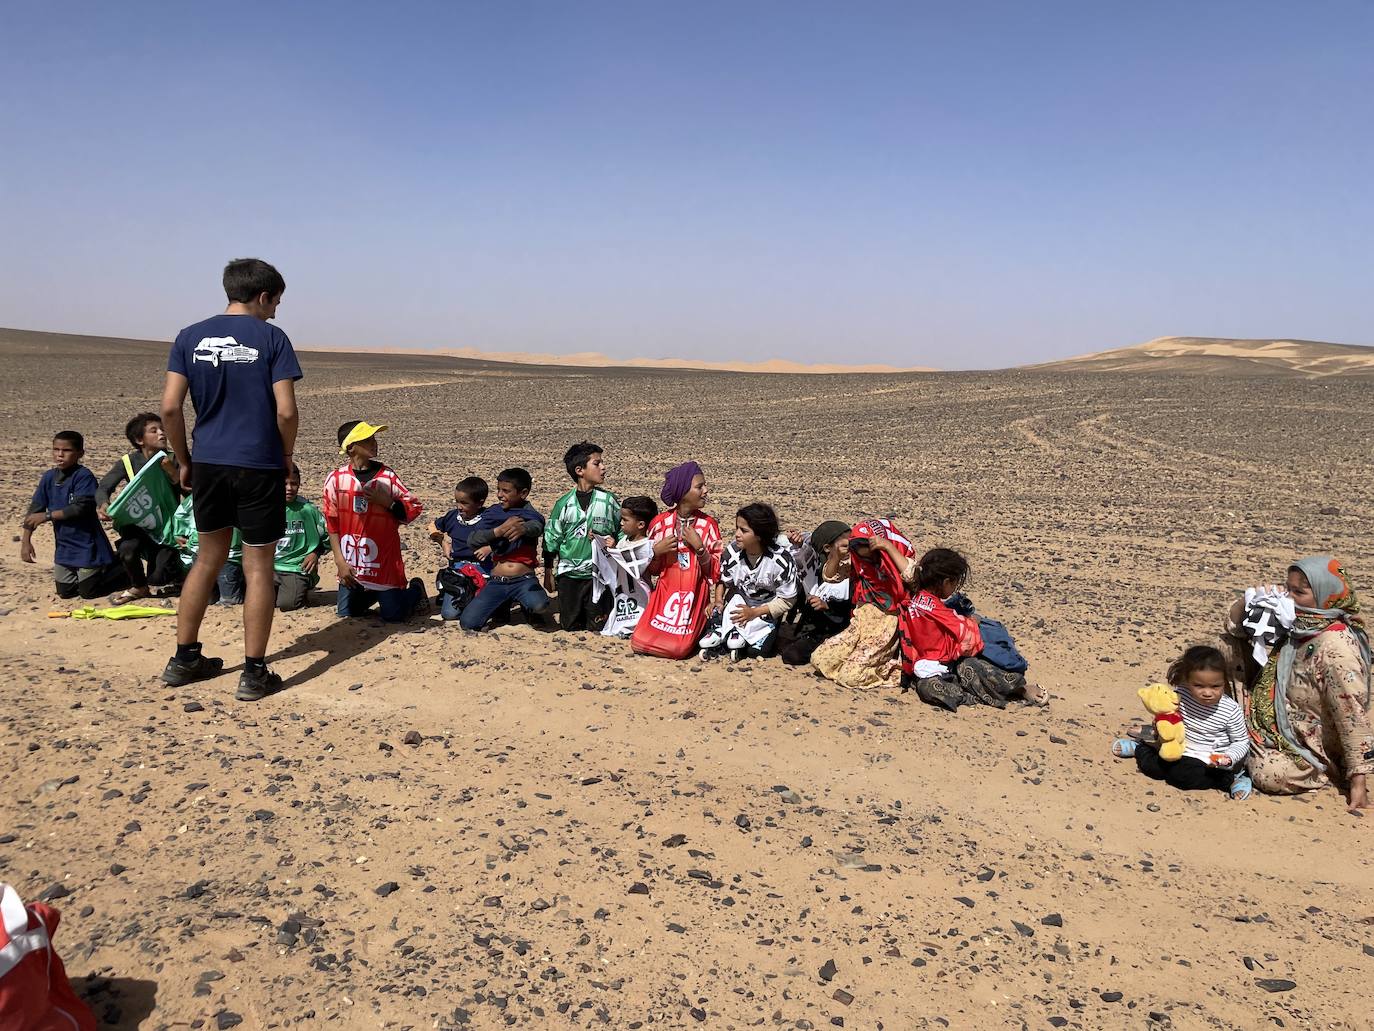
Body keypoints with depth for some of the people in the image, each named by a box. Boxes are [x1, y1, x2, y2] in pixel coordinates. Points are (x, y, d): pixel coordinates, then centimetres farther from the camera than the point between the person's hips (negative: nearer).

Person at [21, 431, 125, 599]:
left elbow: (81, 508, -26)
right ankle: (100, 567, 34)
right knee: (65, 592, 12)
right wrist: (26, 541, -2)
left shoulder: (84, 476, -17)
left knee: (88, 592, 1)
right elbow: (35, 509, 3)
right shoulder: (49, 477, 1)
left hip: (87, 545, -7)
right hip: (64, 546, 7)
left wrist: (47, 516, -22)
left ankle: (124, 568, 21)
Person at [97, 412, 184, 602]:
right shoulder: (129, 462, 1)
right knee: (127, 549, -31)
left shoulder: (172, 461, -1)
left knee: (158, 579, -18)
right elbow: (103, 488, -4)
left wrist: (173, 473, -27)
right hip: (138, 526, 2)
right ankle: (139, 587, 3)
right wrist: (103, 505, -26)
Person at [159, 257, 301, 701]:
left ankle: (184, 659, 26)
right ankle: (254, 674, 7)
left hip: (209, 464, 4)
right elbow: (286, 411, -12)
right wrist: (286, 460, 3)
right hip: (259, 466, -4)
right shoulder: (271, 338, -5)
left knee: (208, 557, 19)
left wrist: (184, 460, 12)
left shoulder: (190, 337, 6)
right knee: (258, 567, 3)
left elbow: (170, 407, 0)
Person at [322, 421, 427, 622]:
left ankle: (416, 589, 31)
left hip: (384, 562, -2)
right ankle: (375, 595, 38)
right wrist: (340, 561, -2)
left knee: (394, 615, 0)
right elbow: (331, 523, 0)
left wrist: (388, 502, -17)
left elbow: (414, 508, -1)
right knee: (346, 612, 8)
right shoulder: (336, 479, -5)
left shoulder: (387, 477, -6)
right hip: (351, 566, 2)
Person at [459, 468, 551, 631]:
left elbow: (535, 527, -21)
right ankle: (501, 606, 18)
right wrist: (500, 530, -22)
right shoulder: (492, 513, 7)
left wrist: (523, 529, -42)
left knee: (541, 607, -34)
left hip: (524, 580, -2)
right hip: (496, 582, 2)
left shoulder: (531, 515, 4)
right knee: (468, 623, -14)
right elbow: (472, 540, -7)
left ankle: (527, 606, 6)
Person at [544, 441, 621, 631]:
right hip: (568, 572, 0)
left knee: (596, 627, 1)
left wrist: (615, 542, -13)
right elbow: (551, 539, 5)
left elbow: (621, 530, 8)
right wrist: (548, 572, 7)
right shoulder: (564, 504, -3)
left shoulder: (609, 500, -2)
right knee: (569, 626, 8)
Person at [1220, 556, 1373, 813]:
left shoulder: (1336, 646, -27)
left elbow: (1353, 714, -26)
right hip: (1276, 722, 7)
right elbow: (1232, 629, 3)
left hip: (1313, 741, -7)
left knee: (1268, 775, -33)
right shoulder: (1293, 623, -6)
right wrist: (1248, 601, -19)